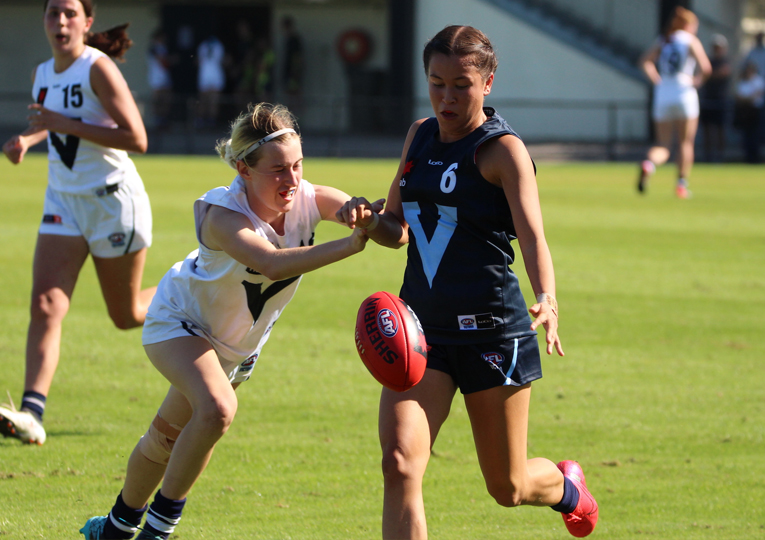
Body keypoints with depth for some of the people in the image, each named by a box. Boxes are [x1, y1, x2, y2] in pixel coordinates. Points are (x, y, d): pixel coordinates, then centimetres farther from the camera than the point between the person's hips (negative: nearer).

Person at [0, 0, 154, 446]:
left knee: (127, 315, 9)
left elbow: (137, 139, -23)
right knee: (46, 304, -14)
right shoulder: (43, 74, 5)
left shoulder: (98, 68, -17)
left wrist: (67, 125, -24)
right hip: (64, 204, 6)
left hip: (114, 201, -5)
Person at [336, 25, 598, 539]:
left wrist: (547, 300, -42)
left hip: (493, 331, -4)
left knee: (507, 487, 10)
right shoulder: (421, 136, 9)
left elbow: (532, 235, -22)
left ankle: (565, 485, 46)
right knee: (400, 465, -17)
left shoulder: (503, 149, -10)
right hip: (421, 325, 5)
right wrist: (368, 218, -6)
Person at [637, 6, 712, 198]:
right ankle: (682, 183, 4)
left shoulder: (662, 42, 12)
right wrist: (698, 80, 7)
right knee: (686, 142, 9)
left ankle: (648, 164, -26)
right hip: (685, 94, -3)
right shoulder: (691, 41, 0)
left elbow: (645, 62, -1)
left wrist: (657, 81, 2)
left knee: (662, 145, 5)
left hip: (662, 95, 4)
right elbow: (706, 68, -11)